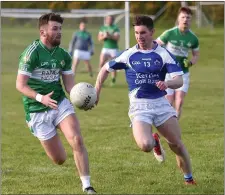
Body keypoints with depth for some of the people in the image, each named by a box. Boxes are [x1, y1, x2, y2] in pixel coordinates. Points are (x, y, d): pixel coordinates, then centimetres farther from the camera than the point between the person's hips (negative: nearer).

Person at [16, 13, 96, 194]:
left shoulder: (63, 55, 4)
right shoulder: (32, 53, -15)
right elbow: (20, 85, -16)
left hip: (61, 104, 4)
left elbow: (70, 85, 6)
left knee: (77, 140, -20)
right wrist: (40, 98, -32)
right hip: (38, 111, -4)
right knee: (60, 160, 0)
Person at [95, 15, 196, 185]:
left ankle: (189, 178, 20)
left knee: (177, 144, -2)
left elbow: (179, 80, -9)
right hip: (139, 105, -1)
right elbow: (106, 69, 14)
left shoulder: (164, 54, -2)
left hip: (160, 102, 1)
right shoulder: (128, 55, 0)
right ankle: (154, 142, 15)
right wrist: (96, 93, 9)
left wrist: (167, 83, -31)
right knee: (145, 145, -24)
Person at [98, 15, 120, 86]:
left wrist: (110, 36, -26)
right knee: (101, 64, -12)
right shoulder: (103, 28, 9)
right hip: (105, 48, 2)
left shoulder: (115, 28, -1)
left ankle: (113, 80, 11)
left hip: (114, 49, -2)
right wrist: (104, 36, -15)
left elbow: (117, 38, -11)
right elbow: (99, 38, 6)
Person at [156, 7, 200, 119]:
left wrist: (190, 62, -7)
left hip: (183, 73, 2)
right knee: (169, 103, -3)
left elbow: (196, 55, 13)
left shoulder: (193, 38, -1)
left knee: (179, 102, -10)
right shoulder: (169, 34, -10)